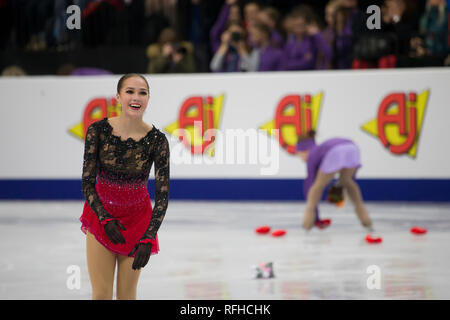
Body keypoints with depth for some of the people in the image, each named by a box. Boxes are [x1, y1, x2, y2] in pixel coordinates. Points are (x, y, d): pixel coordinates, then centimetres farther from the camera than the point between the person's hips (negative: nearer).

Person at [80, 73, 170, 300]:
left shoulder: (156, 140, -14)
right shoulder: (98, 130, -14)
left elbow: (162, 196, -12)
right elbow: (87, 183, -7)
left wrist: (148, 240, -18)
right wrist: (105, 219, -17)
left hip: (137, 219, 0)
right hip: (100, 215, 0)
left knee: (127, 295, 4)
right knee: (101, 294, -4)